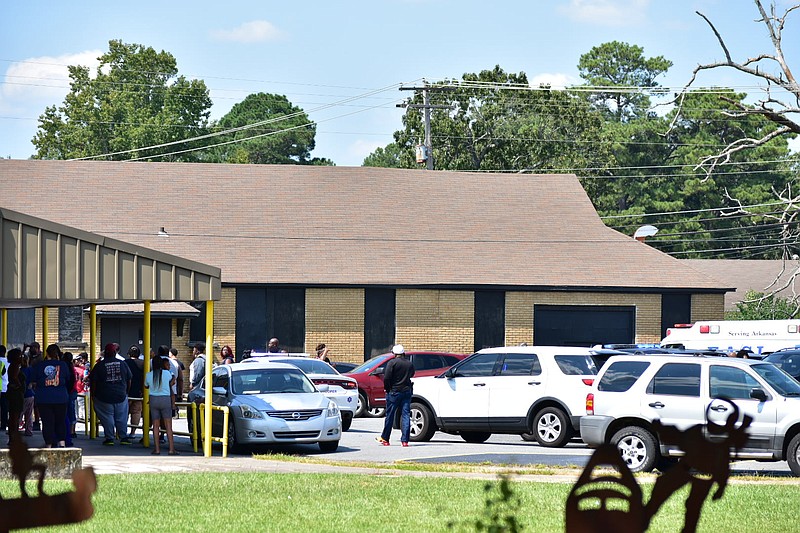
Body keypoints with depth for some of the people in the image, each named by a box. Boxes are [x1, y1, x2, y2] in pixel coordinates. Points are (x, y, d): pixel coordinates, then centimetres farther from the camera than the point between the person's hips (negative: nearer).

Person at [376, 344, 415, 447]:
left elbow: (386, 378, -14)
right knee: (406, 415, 3)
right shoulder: (409, 363, 5)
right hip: (407, 391, 4)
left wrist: (387, 388, -2)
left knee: (390, 415, 6)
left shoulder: (392, 362, -10)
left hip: (394, 392, -4)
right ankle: (405, 440, -2)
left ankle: (385, 438, 14)